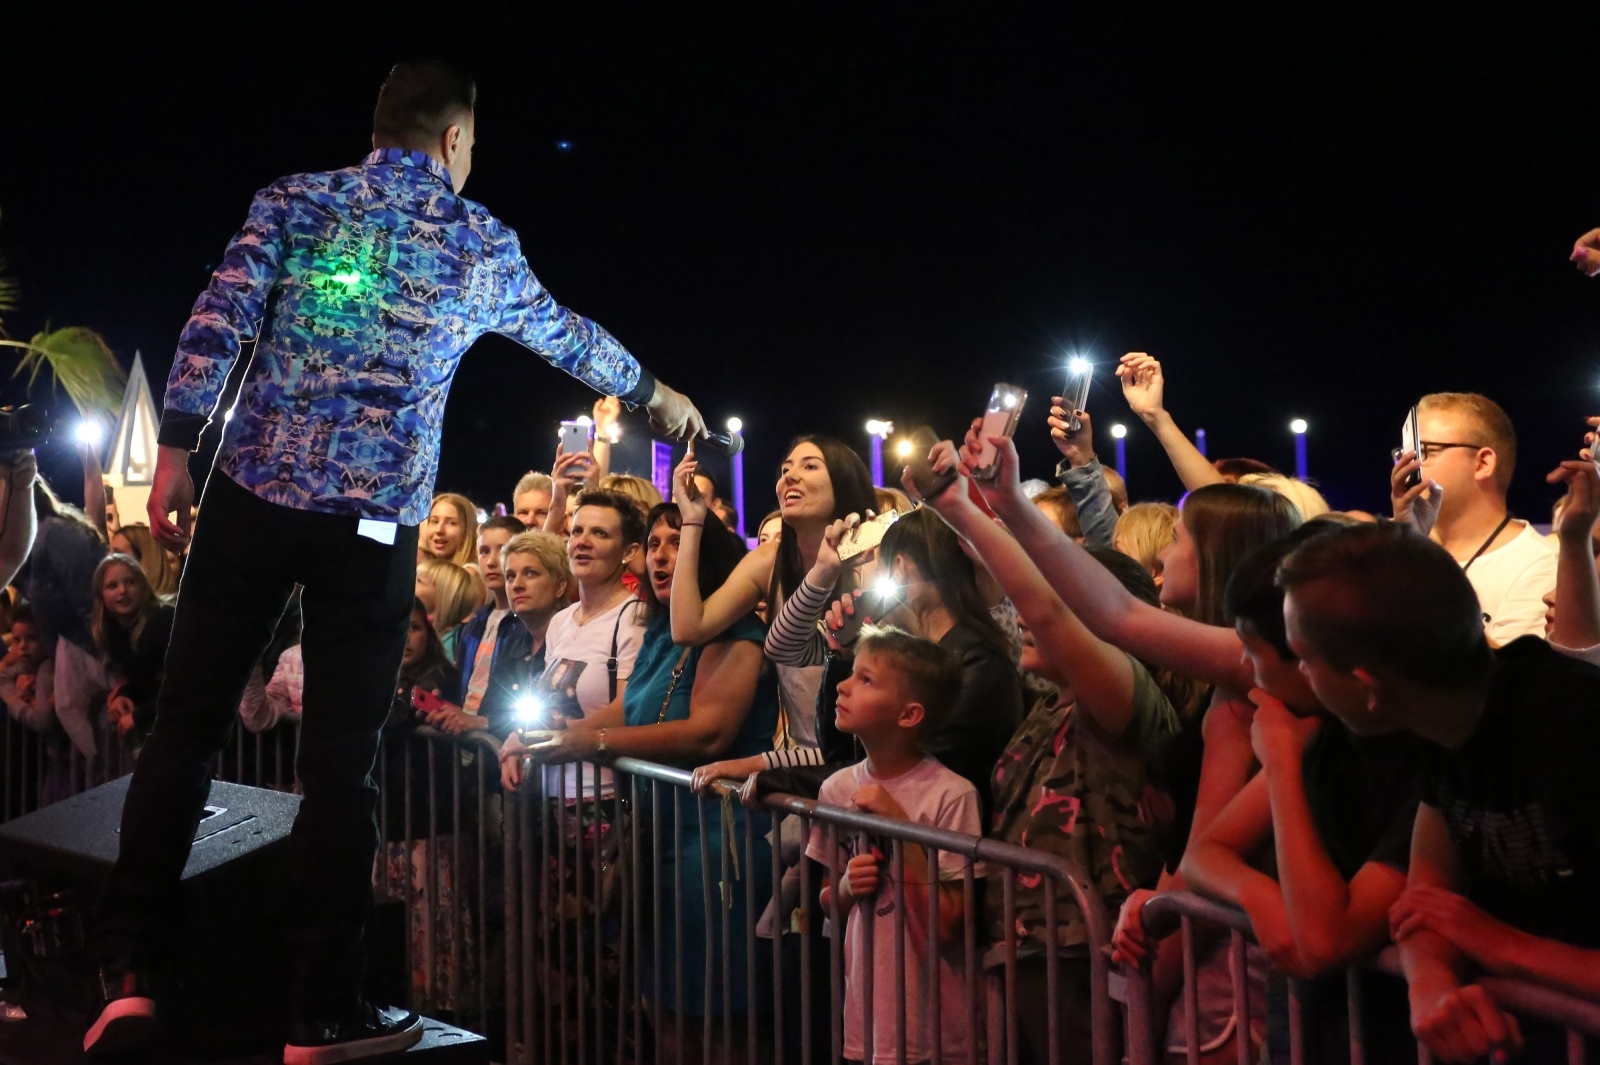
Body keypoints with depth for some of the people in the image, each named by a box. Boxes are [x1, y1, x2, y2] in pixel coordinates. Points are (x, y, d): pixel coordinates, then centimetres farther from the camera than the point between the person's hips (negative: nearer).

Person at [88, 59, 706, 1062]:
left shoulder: (296, 200, 9)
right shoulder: (483, 244, 10)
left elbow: (219, 322, -3)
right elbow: (567, 335, 25)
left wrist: (177, 447, -1)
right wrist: (653, 391, 42)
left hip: (253, 492, 1)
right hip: (375, 522, -1)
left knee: (187, 725, 9)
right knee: (343, 761, 4)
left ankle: (131, 973, 8)